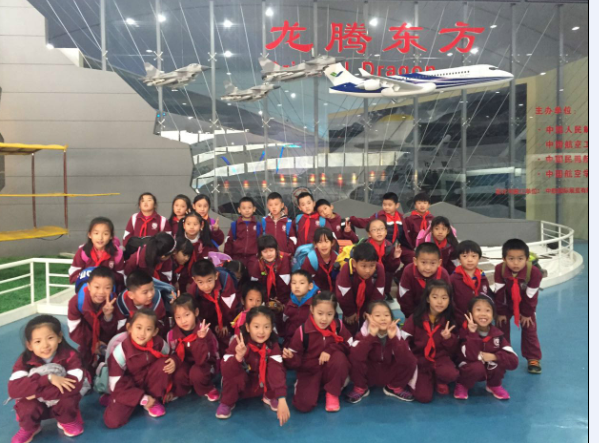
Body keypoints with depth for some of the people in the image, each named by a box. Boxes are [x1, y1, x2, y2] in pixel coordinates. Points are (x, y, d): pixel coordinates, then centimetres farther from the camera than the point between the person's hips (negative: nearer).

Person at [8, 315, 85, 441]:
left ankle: (67, 421, 4)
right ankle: (29, 428, 8)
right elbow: (13, 389, -31)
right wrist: (48, 379, -41)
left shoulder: (70, 356, -22)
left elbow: (75, 384, -33)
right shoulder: (24, 361, -17)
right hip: (37, 406, 1)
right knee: (25, 405, -28)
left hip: (61, 404, -1)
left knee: (68, 398, -31)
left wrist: (38, 392, -34)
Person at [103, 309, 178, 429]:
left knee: (163, 364, -25)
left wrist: (174, 361, -24)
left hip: (149, 382, 3)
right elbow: (116, 386, -21)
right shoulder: (121, 351, -25)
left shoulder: (159, 343, -18)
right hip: (128, 388, -2)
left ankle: (155, 401, -4)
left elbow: (170, 356, 3)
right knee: (112, 421, -23)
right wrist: (142, 398, -24)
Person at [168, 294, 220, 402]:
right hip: (185, 363, 3)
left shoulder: (204, 331, -25)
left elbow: (201, 360, -32)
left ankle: (208, 390, -1)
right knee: (178, 374, -29)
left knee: (196, 373, -34)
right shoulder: (172, 334, -15)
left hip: (205, 364, -3)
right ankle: (179, 391, 5)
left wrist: (200, 339, -45)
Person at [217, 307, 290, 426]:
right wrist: (238, 357, -50)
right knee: (235, 375, -33)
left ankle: (270, 397, 2)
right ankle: (227, 403, -5)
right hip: (242, 386, -1)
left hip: (263, 385, 1)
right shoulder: (238, 342, -25)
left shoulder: (272, 345, -21)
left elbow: (277, 370, -33)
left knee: (275, 369, -27)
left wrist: (282, 399, -45)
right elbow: (226, 372, -31)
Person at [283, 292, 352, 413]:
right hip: (309, 372, -1)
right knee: (303, 404, -23)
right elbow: (297, 360, -9)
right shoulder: (302, 331, -14)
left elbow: (349, 345, -4)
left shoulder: (338, 326, -9)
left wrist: (330, 349, -19)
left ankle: (332, 394, -7)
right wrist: (290, 357, -34)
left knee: (339, 357, -32)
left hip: (331, 371, 1)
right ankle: (317, 386, 13)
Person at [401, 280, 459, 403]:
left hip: (441, 358, 1)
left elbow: (453, 350, 1)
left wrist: (448, 338, -19)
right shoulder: (415, 318, -10)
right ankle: (430, 378, 16)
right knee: (423, 397, -18)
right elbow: (404, 341, -4)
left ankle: (440, 381, 5)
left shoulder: (449, 320, -3)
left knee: (451, 374, -33)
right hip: (420, 359, -1)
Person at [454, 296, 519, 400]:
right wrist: (472, 333, -40)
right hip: (469, 369, -3)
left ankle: (494, 385, 5)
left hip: (491, 370, 3)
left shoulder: (497, 334, -11)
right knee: (478, 367, -36)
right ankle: (462, 385, -3)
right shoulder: (466, 332, -19)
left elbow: (514, 361, -19)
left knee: (501, 360, -25)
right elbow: (471, 356, -35)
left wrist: (493, 356, -30)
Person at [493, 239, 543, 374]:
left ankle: (533, 359, 18)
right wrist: (501, 312, -15)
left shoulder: (534, 272, -33)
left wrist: (527, 314, -13)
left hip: (525, 304, -1)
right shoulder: (499, 269, -32)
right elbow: (499, 293, -23)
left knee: (530, 330, 3)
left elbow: (531, 295, -22)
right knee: (501, 328, 4)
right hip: (506, 304, 1)